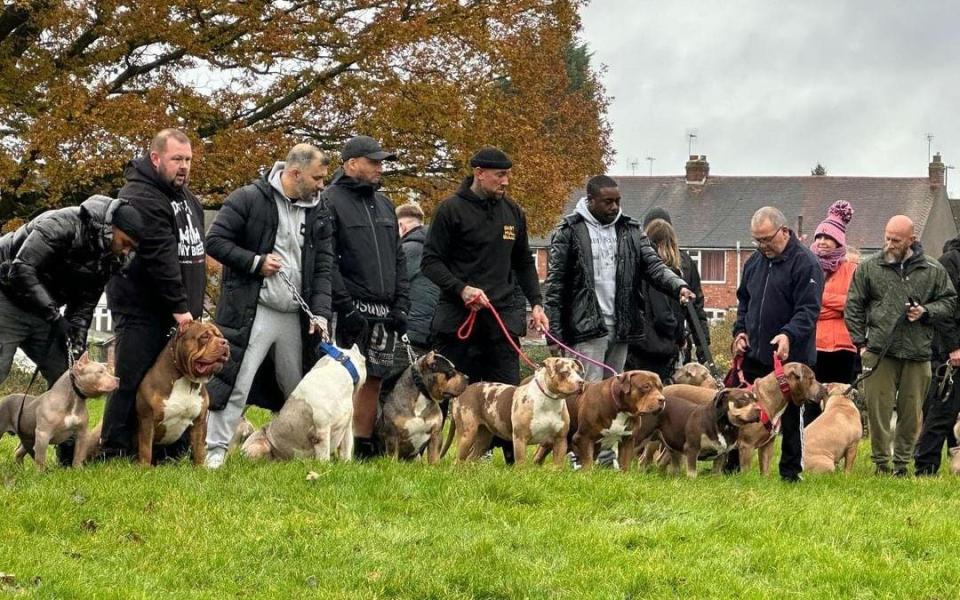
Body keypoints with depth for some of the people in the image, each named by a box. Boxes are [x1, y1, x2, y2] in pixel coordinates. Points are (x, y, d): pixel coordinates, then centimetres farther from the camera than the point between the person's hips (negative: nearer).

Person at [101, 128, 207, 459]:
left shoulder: (183, 193, 16)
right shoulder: (140, 198, -15)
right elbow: (159, 257, -22)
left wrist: (191, 304, 17)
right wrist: (179, 307, -22)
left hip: (177, 310, 9)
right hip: (142, 310, -9)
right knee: (132, 381, -8)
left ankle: (177, 452, 12)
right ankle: (114, 454, -4)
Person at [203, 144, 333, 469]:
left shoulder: (317, 213, 11)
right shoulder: (249, 200, -6)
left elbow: (323, 266, 11)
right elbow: (215, 241, -7)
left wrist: (320, 312, -1)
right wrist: (256, 262, -15)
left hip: (295, 317, 6)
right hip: (253, 313, -6)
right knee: (235, 383, -10)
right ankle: (215, 450, -6)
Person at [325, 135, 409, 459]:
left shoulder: (383, 204, 19)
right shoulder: (330, 201, -5)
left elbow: (398, 260, 21)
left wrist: (401, 305, 10)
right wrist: (345, 306, -18)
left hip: (383, 313, 7)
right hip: (351, 311, -7)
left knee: (374, 379, 7)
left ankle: (365, 445, 14)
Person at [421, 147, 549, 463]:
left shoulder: (513, 212, 13)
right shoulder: (452, 210, -4)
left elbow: (524, 263, 22)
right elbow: (431, 262, -5)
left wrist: (536, 302, 10)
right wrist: (462, 288, -18)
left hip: (503, 316, 4)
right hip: (458, 317, -4)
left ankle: (514, 459, 2)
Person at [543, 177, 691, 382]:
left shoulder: (630, 231, 12)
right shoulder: (569, 231, -1)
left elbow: (654, 267, 7)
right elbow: (554, 283, -1)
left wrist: (679, 287, -15)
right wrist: (554, 334, -7)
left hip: (621, 327, 5)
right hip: (587, 326, -5)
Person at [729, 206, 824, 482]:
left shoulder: (805, 263, -12)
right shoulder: (754, 261, 11)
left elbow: (808, 309, -18)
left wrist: (788, 335, -33)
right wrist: (740, 330, 7)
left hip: (791, 355, -6)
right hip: (754, 353, 7)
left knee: (790, 416, 3)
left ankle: (791, 471, 12)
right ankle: (731, 466, 18)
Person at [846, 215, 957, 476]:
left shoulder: (933, 270, 6)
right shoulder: (869, 268, 4)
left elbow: (949, 302, 13)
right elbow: (853, 306, 8)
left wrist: (925, 312, -6)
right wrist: (860, 342, 1)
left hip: (917, 354, 1)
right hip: (878, 353, -1)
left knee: (911, 413, 6)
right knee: (878, 411, -1)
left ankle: (902, 463, 18)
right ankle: (881, 463, 8)